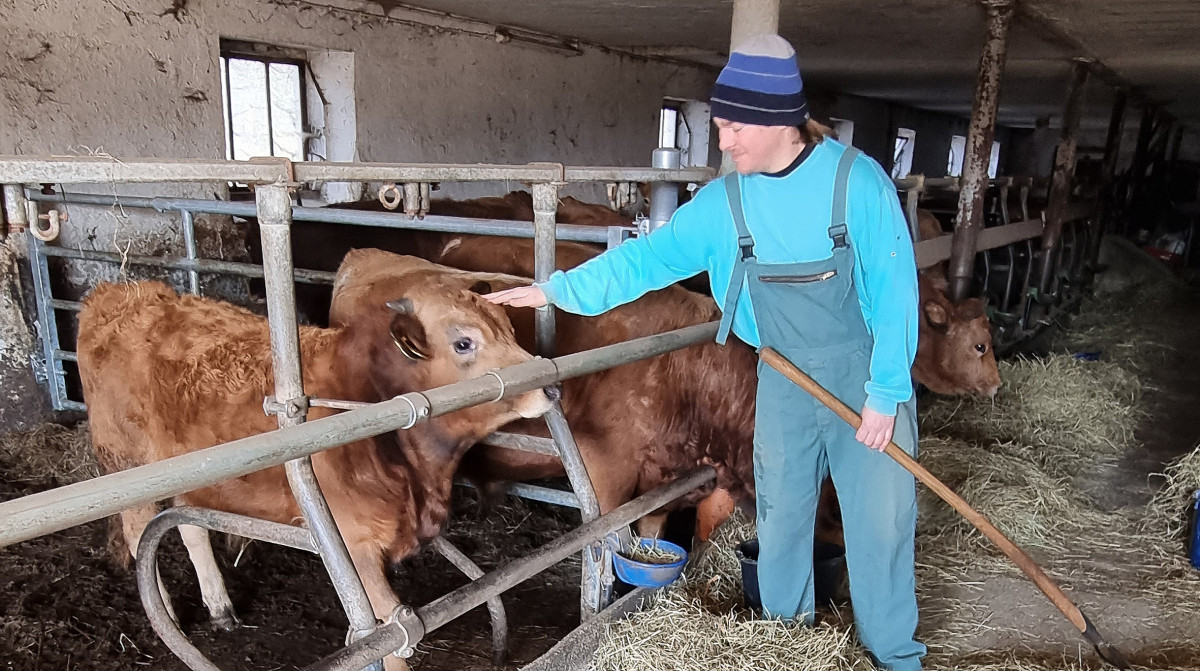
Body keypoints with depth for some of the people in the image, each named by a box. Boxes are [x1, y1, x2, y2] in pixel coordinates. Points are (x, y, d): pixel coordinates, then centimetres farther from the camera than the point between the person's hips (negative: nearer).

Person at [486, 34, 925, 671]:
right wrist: (557, 288, -6)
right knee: (780, 517, 14)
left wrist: (886, 392, -15)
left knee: (880, 521, 5)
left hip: (868, 379, -3)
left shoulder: (858, 180, -17)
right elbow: (649, 256, -2)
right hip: (784, 381, 4)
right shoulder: (724, 202, -6)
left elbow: (895, 292, -14)